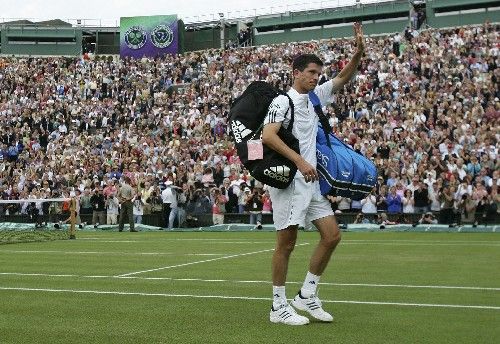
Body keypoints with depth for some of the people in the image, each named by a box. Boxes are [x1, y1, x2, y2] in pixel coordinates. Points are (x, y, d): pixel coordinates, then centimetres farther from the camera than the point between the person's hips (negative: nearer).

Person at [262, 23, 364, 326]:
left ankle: (307, 295, 15)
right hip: (289, 181, -8)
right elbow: (268, 136, -21)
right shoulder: (283, 101, -9)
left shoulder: (315, 96, 14)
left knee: (332, 235, 4)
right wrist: (300, 161, -27)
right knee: (287, 243, -4)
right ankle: (279, 306, 7)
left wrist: (359, 52, 3)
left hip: (312, 181, 8)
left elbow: (343, 79, 20)